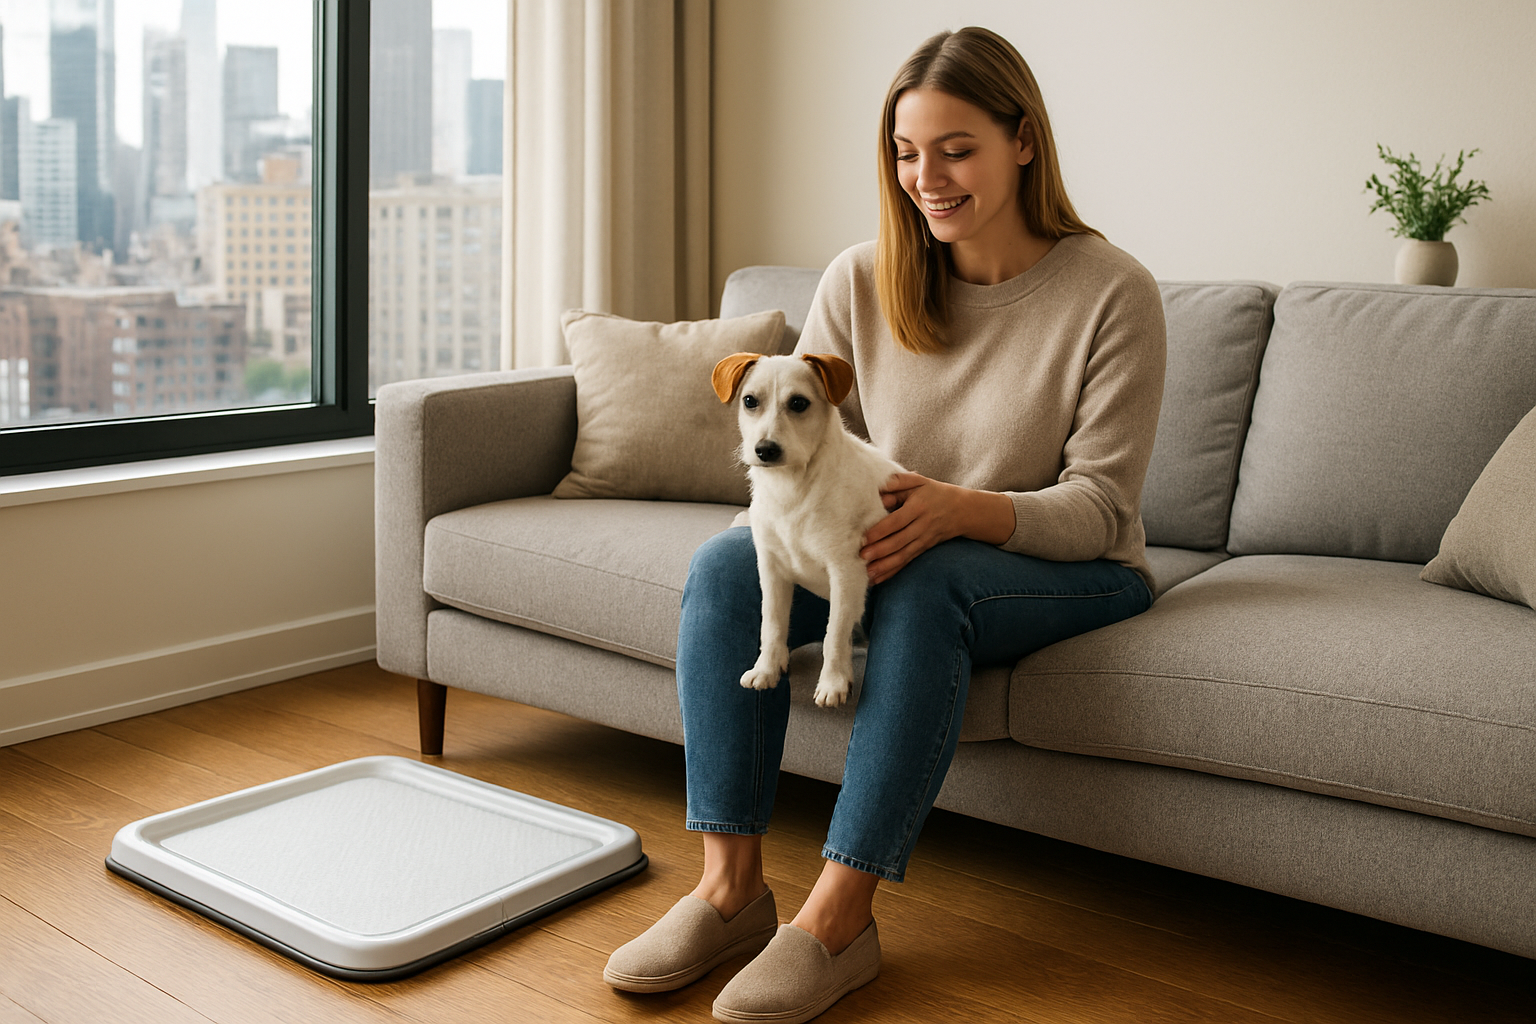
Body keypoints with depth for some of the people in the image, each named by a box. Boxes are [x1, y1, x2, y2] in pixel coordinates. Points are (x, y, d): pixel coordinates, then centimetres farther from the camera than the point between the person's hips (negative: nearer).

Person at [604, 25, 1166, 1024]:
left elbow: (1098, 508, -16)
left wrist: (955, 509, -35)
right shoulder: (860, 282, -2)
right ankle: (732, 885, -21)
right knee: (726, 564, -23)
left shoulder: (1113, 292, -13)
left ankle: (838, 918, -31)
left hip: (1069, 569, -3)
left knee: (925, 582, -37)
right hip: (894, 547, 4)